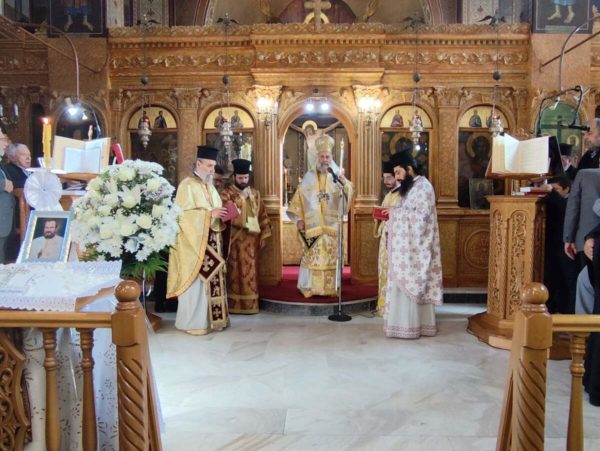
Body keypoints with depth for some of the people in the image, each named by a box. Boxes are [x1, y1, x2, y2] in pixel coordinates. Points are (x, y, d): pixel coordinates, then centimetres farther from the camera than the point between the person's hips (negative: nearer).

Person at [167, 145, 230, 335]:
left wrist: (223, 214, 0)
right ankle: (193, 322, 4)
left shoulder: (209, 186, 17)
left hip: (210, 243, 8)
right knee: (196, 283, -5)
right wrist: (209, 214, -23)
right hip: (194, 243, -8)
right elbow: (184, 214, -18)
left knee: (212, 280, 9)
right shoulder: (187, 185, -9)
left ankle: (212, 318, 17)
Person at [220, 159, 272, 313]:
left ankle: (250, 303, 14)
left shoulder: (255, 193, 14)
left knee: (251, 271, 7)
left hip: (253, 239, 4)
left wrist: (264, 235, 7)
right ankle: (235, 304, 3)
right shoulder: (227, 193, -2)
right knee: (237, 271, -2)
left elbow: (262, 215, 14)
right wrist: (245, 223, -29)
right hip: (236, 239, -4)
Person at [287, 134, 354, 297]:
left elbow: (346, 199, -8)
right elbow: (299, 199, 6)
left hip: (331, 226, 1)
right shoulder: (309, 177, 7)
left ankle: (331, 287, 10)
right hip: (312, 225, 0)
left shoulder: (337, 177, 7)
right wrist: (298, 218, -3)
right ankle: (310, 287, 6)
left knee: (331, 257, 2)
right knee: (311, 257, -1)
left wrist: (345, 184, -27)